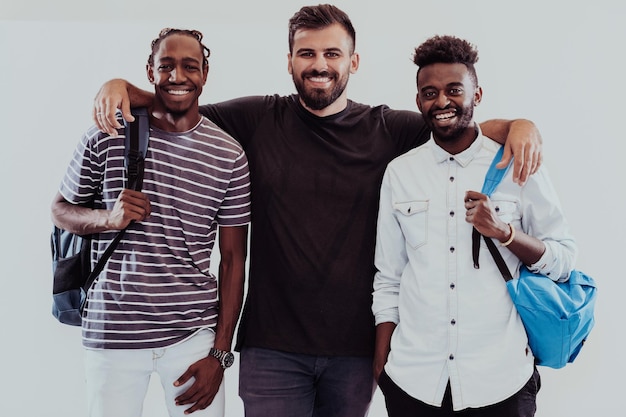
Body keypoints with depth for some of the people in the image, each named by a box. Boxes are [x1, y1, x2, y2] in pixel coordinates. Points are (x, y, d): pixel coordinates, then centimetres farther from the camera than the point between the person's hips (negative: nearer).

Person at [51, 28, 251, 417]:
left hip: (194, 333, 1)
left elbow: (233, 259, 1)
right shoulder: (107, 136, -3)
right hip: (112, 332, 0)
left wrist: (220, 353, -3)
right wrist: (108, 218, -14)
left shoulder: (229, 155, -1)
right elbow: (61, 209, 9)